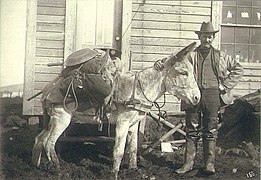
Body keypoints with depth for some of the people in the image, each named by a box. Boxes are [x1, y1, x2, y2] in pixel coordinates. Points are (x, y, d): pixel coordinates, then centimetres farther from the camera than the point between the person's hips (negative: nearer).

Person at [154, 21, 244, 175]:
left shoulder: (221, 56, 13)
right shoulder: (189, 54, 11)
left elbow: (238, 69, 15)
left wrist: (225, 85, 4)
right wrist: (161, 64, -16)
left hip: (213, 95, 0)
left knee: (211, 130, 3)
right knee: (192, 130, 4)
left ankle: (210, 164, 8)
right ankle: (189, 163, 9)